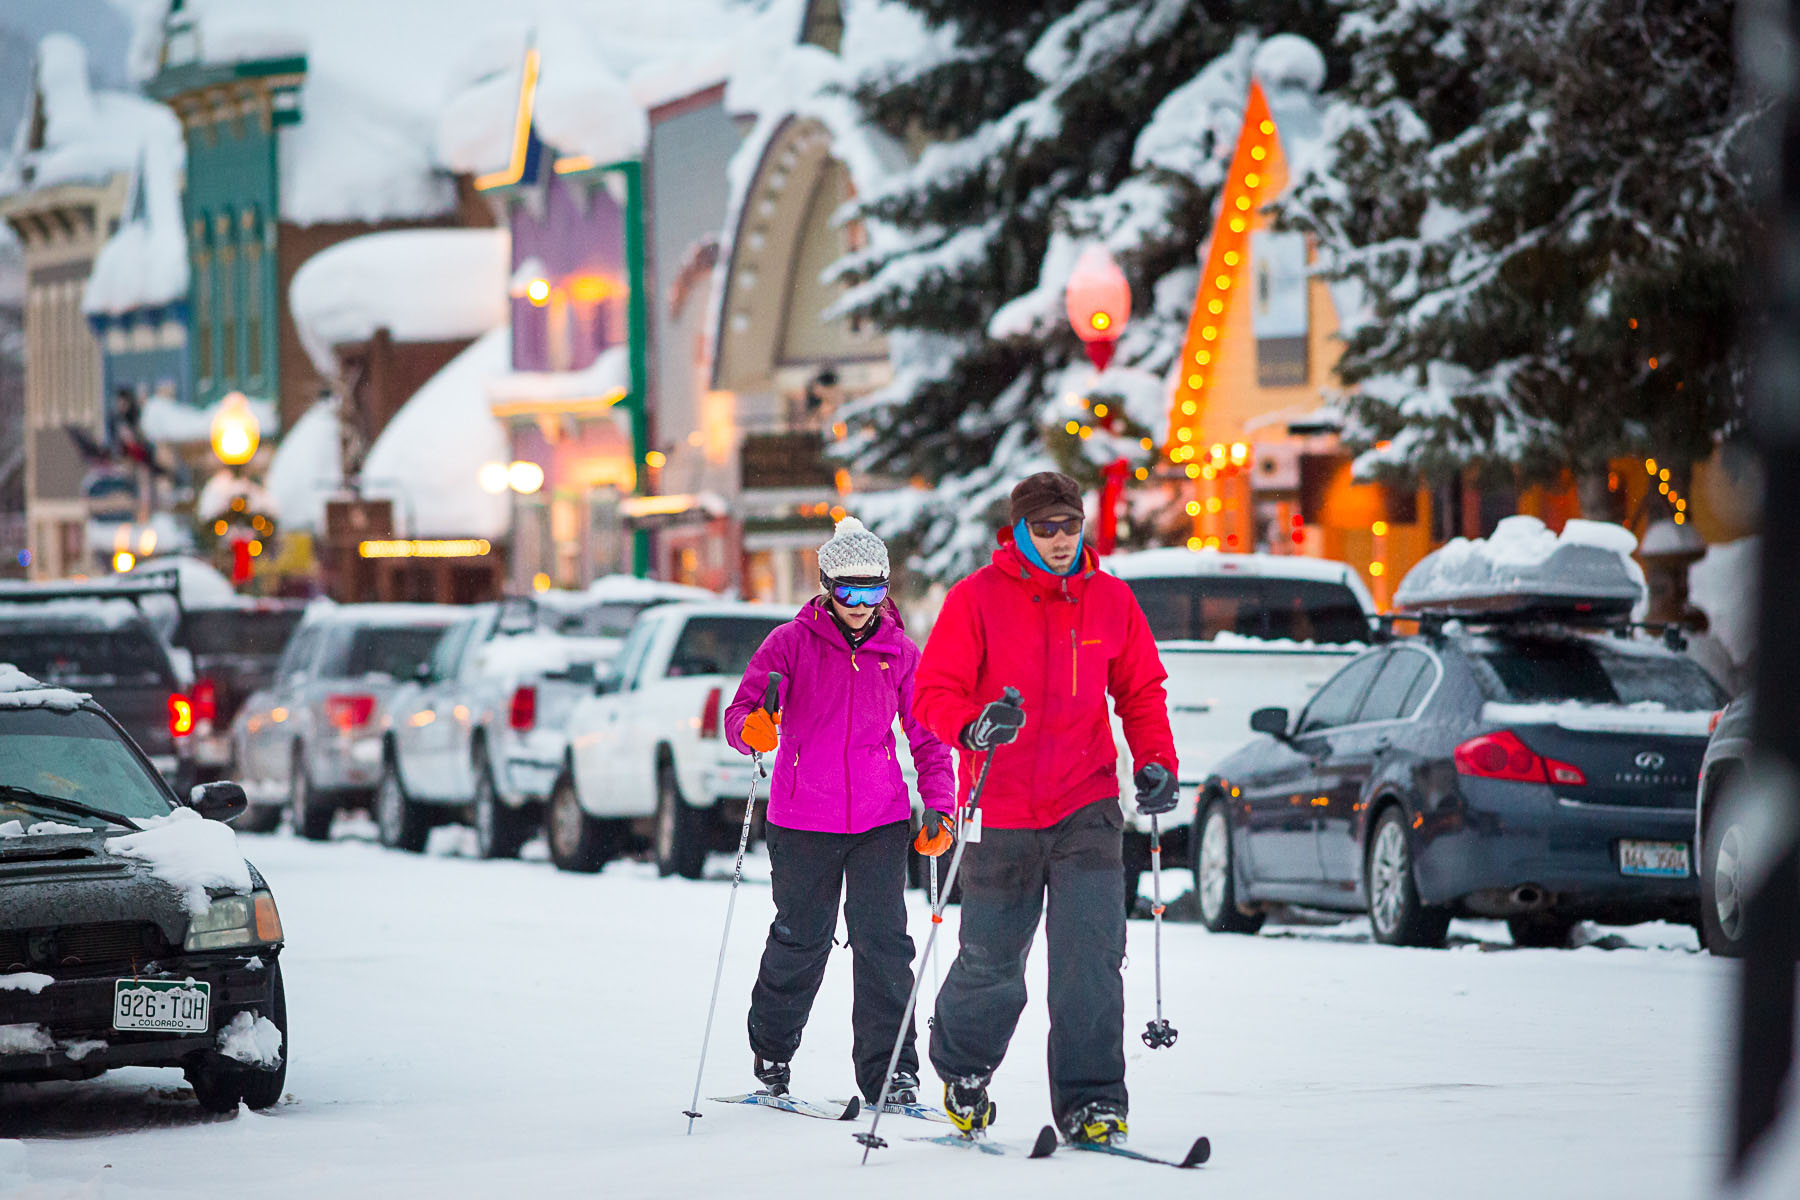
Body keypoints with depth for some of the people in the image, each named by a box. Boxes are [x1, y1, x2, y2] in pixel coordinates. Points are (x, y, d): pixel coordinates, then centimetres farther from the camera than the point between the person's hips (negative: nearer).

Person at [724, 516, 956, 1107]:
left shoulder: (900, 654, 5)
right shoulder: (792, 643, -2)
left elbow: (927, 740, 11)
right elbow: (740, 713, -10)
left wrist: (939, 807, -1)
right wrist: (753, 729, -34)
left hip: (880, 819, 1)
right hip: (803, 819, -1)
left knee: (882, 941, -7)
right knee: (800, 939, 7)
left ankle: (890, 1070, -2)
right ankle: (772, 1049, 29)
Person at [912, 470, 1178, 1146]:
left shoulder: (1110, 601, 4)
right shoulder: (977, 598, -5)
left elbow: (1141, 691, 13)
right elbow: (933, 694, -7)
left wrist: (1155, 761, -3)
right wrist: (973, 727, -27)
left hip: (1087, 808, 1)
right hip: (1001, 814, -1)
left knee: (1091, 952, -13)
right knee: (991, 964, 9)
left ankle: (1092, 1101, -7)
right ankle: (963, 1072, 37)